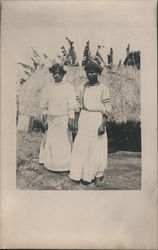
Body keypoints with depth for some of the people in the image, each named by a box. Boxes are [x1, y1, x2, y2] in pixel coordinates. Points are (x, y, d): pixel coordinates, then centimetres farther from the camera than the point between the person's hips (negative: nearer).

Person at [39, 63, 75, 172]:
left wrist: (71, 120, -16)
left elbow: (71, 105, -10)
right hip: (51, 120, 4)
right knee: (49, 141, 9)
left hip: (63, 119, -4)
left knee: (64, 143, 3)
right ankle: (50, 164, 24)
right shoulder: (50, 87, 8)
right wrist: (45, 119, 10)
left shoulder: (69, 87, -5)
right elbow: (45, 105, 13)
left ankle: (64, 166, 15)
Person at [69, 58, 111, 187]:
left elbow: (106, 109, -5)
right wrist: (75, 122, 4)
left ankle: (98, 175, 17)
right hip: (84, 119, 3)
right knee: (81, 146, 5)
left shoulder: (103, 88, -3)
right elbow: (78, 106, 9)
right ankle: (81, 173, 19)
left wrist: (103, 125, -12)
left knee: (97, 148, 2)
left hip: (97, 119, -3)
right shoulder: (82, 88, 7)